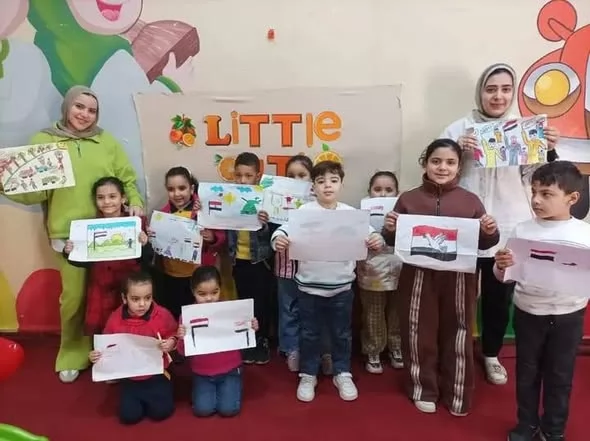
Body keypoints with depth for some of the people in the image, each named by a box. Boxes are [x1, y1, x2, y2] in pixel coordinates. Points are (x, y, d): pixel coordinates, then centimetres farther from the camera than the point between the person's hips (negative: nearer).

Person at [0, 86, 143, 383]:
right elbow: (33, 191, -3)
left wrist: (135, 203, -9)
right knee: (74, 297, 3)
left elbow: (127, 179, 8)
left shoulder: (107, 142, 8)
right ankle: (72, 355, 27)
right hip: (68, 234, -1)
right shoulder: (43, 141, 3)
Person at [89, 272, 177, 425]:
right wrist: (96, 355, -15)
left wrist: (171, 342, -22)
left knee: (161, 411, -12)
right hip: (129, 378, 2)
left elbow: (173, 335, 0)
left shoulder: (163, 315, -15)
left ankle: (148, 397, 22)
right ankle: (138, 398, 25)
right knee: (129, 415, -10)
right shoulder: (115, 319, -10)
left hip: (156, 375, -1)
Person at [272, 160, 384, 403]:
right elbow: (286, 228, -13)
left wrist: (376, 239, -26)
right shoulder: (304, 211, -6)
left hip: (341, 286, 2)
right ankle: (308, 375, 31)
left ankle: (342, 374, 35)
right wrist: (278, 238, -35)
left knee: (341, 333, 16)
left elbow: (366, 231, -4)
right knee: (309, 333, 13)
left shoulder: (350, 213, -1)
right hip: (309, 286, -1)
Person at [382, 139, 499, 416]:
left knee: (457, 336, 12)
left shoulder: (470, 201, 2)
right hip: (418, 277, 0)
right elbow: (394, 242, 6)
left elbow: (483, 244, 9)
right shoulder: (408, 199, 1)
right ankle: (423, 390, 30)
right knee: (419, 335, 10)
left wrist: (491, 233, -12)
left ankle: (457, 394, 30)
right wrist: (390, 229, -15)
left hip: (458, 279, 1)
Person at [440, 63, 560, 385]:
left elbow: (532, 178, 3)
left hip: (510, 229, 2)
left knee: (500, 297, 15)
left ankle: (491, 354, 36)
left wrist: (549, 151, -12)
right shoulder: (459, 129, -1)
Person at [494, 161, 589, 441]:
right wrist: (501, 266, -23)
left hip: (567, 316, 0)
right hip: (528, 314, 1)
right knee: (527, 372, 15)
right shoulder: (522, 231, -6)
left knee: (560, 375, 15)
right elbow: (504, 277, -2)